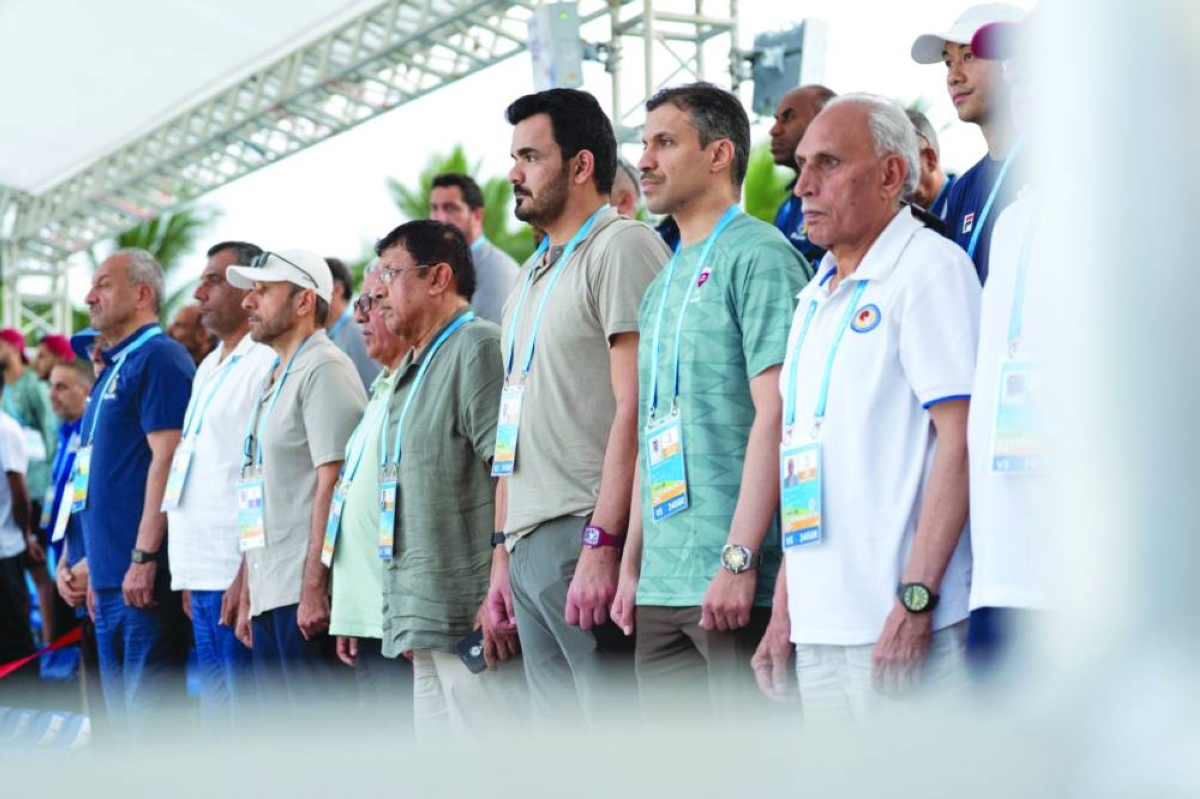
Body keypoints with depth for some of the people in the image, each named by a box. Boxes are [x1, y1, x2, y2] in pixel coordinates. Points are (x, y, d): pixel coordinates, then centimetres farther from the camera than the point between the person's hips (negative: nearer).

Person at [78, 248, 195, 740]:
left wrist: (143, 557, -22)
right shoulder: (114, 368, 20)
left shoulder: (158, 359, -9)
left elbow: (167, 458, -18)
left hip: (144, 576, -10)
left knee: (148, 716, -9)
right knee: (123, 716, 12)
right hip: (111, 578, 10)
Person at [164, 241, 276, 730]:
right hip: (203, 576, 10)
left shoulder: (268, 363, -10)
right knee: (217, 720, 12)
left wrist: (248, 577, -21)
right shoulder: (210, 368, 20)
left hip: (240, 576, -10)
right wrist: (190, 577, 18)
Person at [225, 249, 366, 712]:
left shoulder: (324, 370, -8)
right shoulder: (276, 380, 22)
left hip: (305, 594, -10)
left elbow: (332, 484, -17)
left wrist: (314, 587, -22)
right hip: (271, 595, 10)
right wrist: (247, 597, 21)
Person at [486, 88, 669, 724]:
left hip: (586, 538, -9)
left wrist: (602, 543, -21)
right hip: (531, 547, 9)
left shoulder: (621, 248, -7)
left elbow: (635, 409, -16)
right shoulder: (535, 274, 22)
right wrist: (503, 551, 19)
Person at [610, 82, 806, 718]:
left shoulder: (757, 255, -6)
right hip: (662, 586, 9)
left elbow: (774, 413, -15)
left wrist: (738, 558, -20)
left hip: (735, 582, -9)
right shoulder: (663, 284, 21)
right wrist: (631, 565, 18)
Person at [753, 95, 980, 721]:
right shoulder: (817, 296, 20)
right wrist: (784, 609, 17)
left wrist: (915, 599, -20)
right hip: (820, 623, 8)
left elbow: (960, 441, -14)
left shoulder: (929, 267, -6)